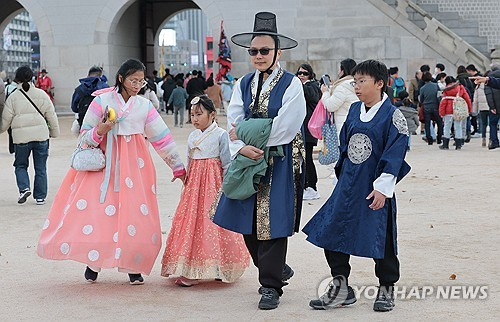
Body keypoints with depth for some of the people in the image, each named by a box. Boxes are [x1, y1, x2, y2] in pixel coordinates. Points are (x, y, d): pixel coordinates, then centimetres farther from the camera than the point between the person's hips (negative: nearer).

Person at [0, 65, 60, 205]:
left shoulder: (13, 97, -2)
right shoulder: (41, 94, 2)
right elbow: (51, 115, 6)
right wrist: (54, 131, 18)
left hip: (21, 136, -1)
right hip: (41, 135, 1)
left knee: (20, 165, 15)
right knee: (40, 167, 9)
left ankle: (24, 188, -7)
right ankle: (40, 196, 11)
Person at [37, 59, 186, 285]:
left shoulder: (145, 106, 8)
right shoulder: (102, 101, 0)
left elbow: (162, 138, 12)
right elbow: (85, 136, 3)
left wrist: (178, 168, 14)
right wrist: (100, 131, -19)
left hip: (134, 164, 2)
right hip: (103, 162, -2)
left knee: (135, 214, -5)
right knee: (95, 210, -9)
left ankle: (133, 266, 7)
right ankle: (93, 261, 10)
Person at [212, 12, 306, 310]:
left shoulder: (291, 84, -8)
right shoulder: (244, 84, 9)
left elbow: (284, 127, -16)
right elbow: (234, 123, 2)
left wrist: (245, 136, -10)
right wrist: (242, 148, -18)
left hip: (280, 162, -5)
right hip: (249, 161, 6)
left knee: (272, 221, -4)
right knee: (249, 221, 8)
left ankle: (271, 286, 5)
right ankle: (277, 269, 28)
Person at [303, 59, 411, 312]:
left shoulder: (392, 116, -10)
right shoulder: (354, 111, 8)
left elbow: (394, 155, -14)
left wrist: (383, 187, -17)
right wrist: (343, 175, 17)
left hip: (375, 190, -6)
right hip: (348, 186, 6)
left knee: (380, 239, 2)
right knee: (330, 232, 3)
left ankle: (386, 289, 20)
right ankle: (340, 288, 14)